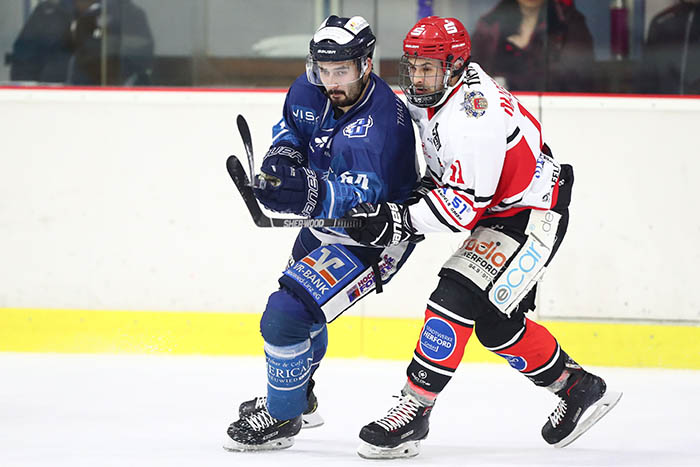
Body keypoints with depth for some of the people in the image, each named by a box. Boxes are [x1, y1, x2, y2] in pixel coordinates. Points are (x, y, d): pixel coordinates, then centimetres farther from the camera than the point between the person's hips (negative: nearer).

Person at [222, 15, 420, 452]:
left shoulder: (381, 122, -34)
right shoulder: (310, 91, -10)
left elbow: (360, 200, -44)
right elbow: (290, 124, 14)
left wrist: (310, 193, -61)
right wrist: (283, 152, -8)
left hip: (373, 239, -9)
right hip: (324, 221, 9)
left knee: (286, 315, -18)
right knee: (299, 306, 28)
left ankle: (282, 418, 3)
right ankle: (300, 398, 54)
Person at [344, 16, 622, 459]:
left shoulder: (472, 121, -30)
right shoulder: (440, 90, 1)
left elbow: (468, 204, -31)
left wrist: (401, 220, -36)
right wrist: (426, 192, 15)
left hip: (530, 218, -11)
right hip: (500, 212, 11)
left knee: (456, 301, -19)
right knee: (495, 323, 13)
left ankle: (413, 412, -15)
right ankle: (580, 388, 29)